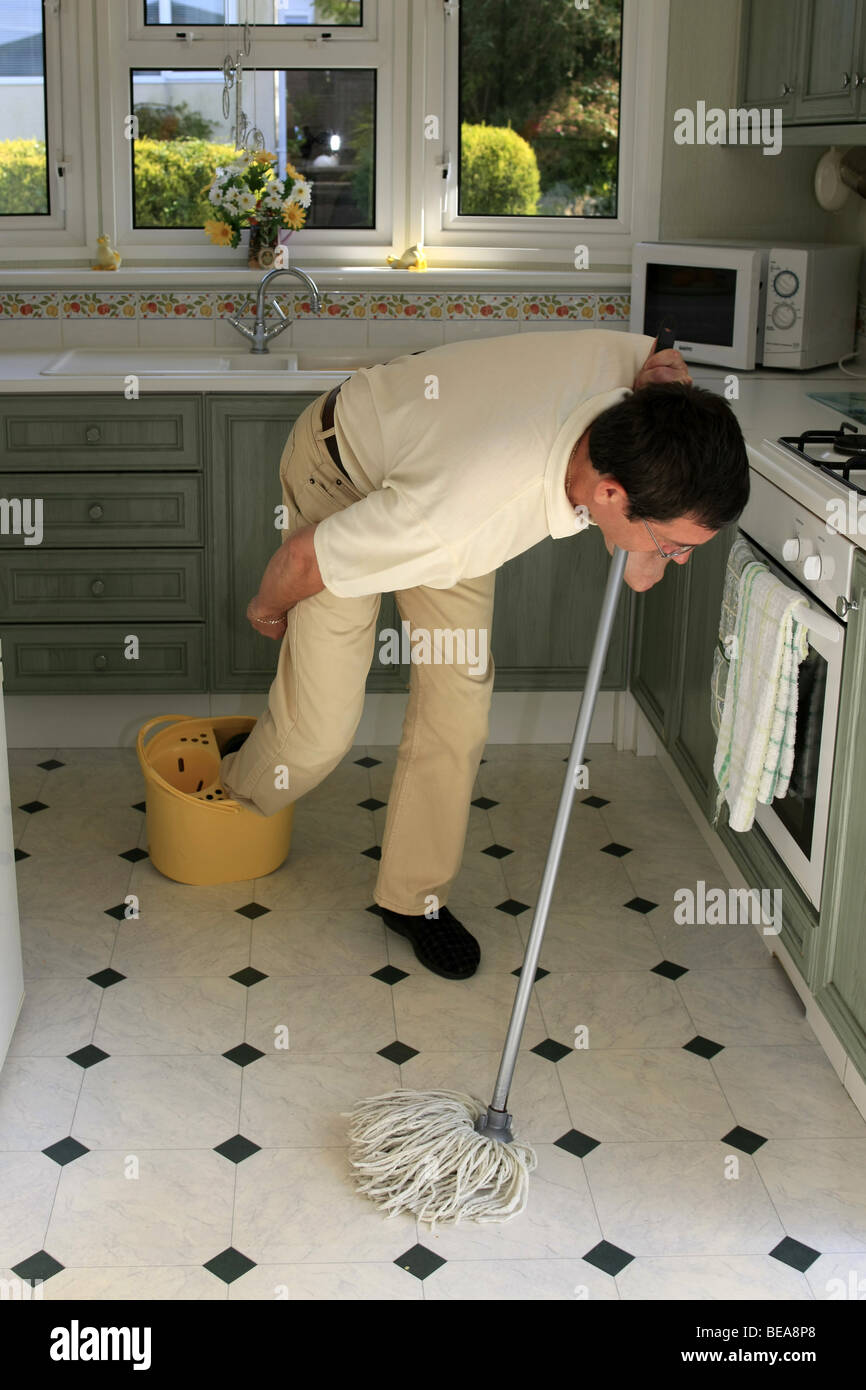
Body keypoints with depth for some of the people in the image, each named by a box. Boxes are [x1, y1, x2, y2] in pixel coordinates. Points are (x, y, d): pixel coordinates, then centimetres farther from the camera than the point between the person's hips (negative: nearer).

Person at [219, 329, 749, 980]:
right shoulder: (462, 512, -45)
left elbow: (641, 575, -15)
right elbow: (304, 557, -25)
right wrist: (267, 608, -4)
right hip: (343, 471, -5)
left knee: (460, 701, 4)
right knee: (321, 728, -3)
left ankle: (413, 896, 23)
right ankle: (235, 797, 32)